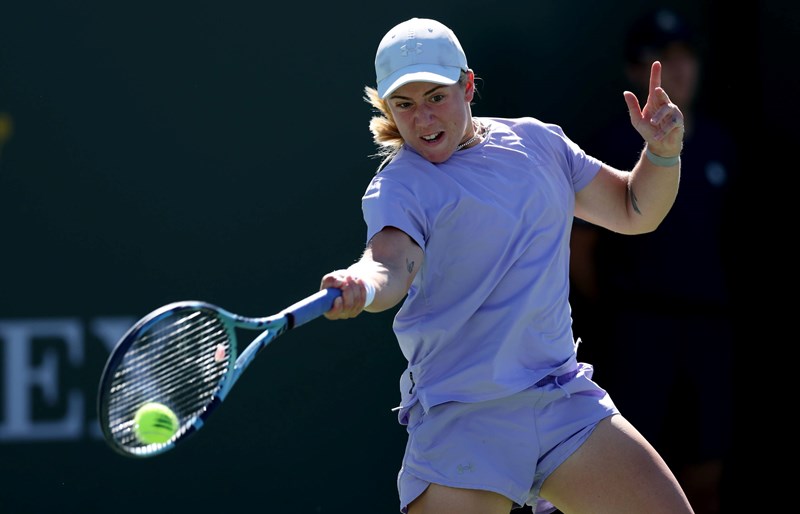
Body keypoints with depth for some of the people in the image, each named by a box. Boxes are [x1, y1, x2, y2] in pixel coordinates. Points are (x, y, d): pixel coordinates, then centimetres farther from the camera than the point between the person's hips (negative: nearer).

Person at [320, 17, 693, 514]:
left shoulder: (536, 142, 9)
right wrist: (362, 285, -52)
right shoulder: (399, 187, -8)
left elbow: (633, 212, 20)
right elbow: (393, 261, -30)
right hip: (461, 420, -4)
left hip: (566, 400, 5)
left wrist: (663, 152, 1)